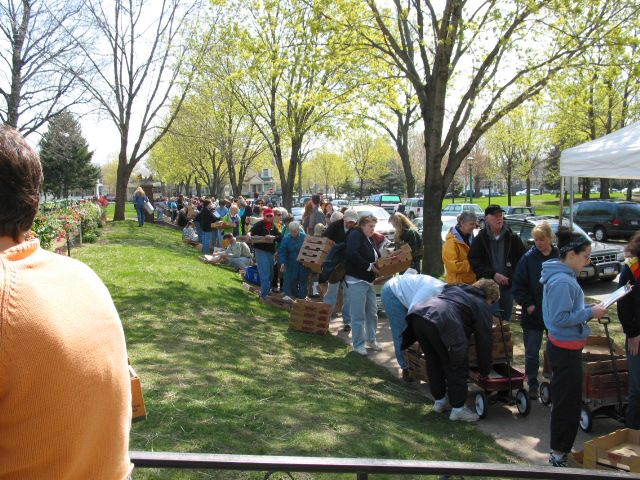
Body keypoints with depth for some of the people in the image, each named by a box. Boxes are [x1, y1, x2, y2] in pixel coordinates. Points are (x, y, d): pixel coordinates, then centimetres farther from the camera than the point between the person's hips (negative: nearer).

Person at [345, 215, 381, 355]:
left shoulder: (369, 240, 19)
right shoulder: (355, 235, -9)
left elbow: (376, 257, 19)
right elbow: (352, 255, -22)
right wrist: (370, 266, -19)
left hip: (368, 280, 9)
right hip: (357, 280, -9)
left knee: (372, 313, 13)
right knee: (358, 315, -3)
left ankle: (371, 340, 26)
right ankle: (358, 345, 5)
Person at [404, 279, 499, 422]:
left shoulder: (455, 288, 36)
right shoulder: (482, 306, 18)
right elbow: (484, 341, 19)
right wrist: (485, 371, 30)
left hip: (418, 313, 7)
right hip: (442, 324, -7)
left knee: (433, 362, 24)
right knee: (456, 368, 11)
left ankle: (440, 401, 37)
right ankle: (458, 409, 20)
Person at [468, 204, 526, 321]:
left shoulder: (513, 238, 3)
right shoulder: (480, 239, -2)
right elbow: (475, 263, -7)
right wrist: (493, 274, -16)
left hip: (508, 286, 3)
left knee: (505, 320, 14)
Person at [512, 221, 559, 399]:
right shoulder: (528, 258, -6)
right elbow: (518, 285, -4)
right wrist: (528, 304, -11)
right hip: (533, 313, -1)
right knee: (532, 353, 6)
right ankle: (532, 385, 20)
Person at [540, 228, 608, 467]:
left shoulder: (562, 276, 8)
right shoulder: (562, 281, -24)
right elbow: (560, 318, -26)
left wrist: (589, 309, 6)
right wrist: (590, 313, -18)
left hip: (563, 347, 11)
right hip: (566, 349, -11)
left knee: (564, 401, 21)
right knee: (568, 403, 1)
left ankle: (559, 451, 35)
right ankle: (559, 455, 14)